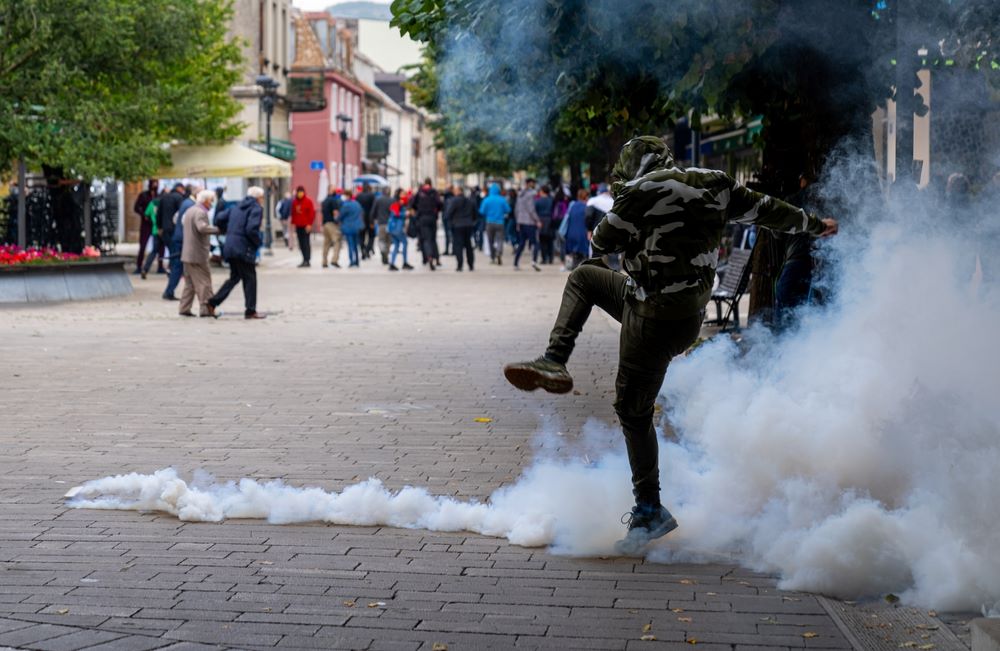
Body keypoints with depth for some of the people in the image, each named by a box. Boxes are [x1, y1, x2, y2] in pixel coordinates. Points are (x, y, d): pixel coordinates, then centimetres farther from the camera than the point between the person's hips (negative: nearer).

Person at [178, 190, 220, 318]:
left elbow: (183, 222, 31)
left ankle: (184, 308, 14)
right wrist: (216, 229, -25)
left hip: (187, 253, 10)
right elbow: (202, 227, -33)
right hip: (197, 254, -10)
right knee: (203, 282, -5)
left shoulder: (189, 211, 15)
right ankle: (205, 309, -6)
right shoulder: (200, 213, -17)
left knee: (190, 283, 14)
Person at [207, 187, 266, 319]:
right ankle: (250, 311, 6)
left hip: (230, 247, 8)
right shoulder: (256, 209, -7)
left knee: (235, 277, 18)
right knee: (250, 278, 3)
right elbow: (251, 229, -21)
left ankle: (212, 303, 12)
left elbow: (220, 220, 12)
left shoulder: (237, 207, 16)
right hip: (244, 249, -8)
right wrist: (258, 242, -6)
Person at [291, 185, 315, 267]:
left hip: (306, 226, -6)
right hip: (298, 226, 6)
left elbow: (312, 213, -8)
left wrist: (309, 224, -14)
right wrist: (293, 223, 9)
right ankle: (304, 259, 13)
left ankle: (307, 260, -10)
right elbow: (293, 213, 17)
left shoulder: (308, 201, -5)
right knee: (301, 244, 7)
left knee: (306, 243, -8)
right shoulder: (294, 202, 12)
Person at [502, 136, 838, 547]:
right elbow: (766, 210, 14)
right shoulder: (714, 184, 4)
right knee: (583, 277, 21)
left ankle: (650, 510, 13)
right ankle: (554, 364, 13)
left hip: (656, 320, -9)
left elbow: (602, 243, -4)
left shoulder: (643, 192, -15)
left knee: (633, 410, 4)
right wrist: (814, 225, 31)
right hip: (690, 309, 9)